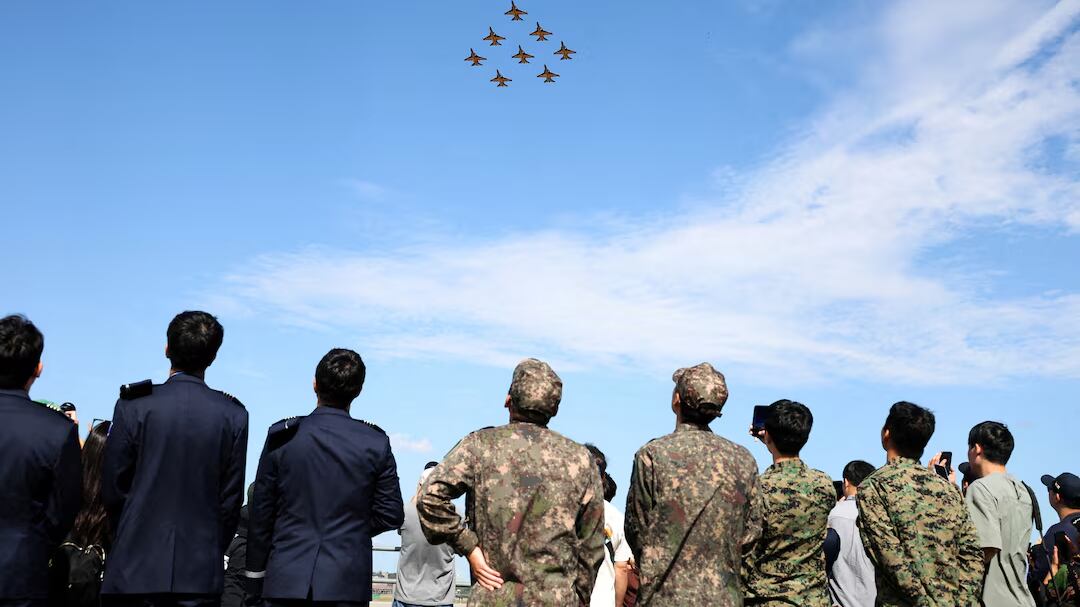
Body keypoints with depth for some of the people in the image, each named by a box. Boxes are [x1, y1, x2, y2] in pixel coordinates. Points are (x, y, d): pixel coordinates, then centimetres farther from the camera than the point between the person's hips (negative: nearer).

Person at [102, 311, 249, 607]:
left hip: (135, 570, -1)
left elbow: (113, 490, 0)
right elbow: (231, 500, 1)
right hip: (202, 572, 1)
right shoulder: (234, 416, -4)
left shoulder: (133, 407, -8)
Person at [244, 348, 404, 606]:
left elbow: (261, 514, 3)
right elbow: (391, 515, 2)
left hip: (286, 580, 0)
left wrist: (254, 584, 11)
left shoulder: (282, 437, -1)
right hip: (348, 584, 0)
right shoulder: (376, 443, -1)